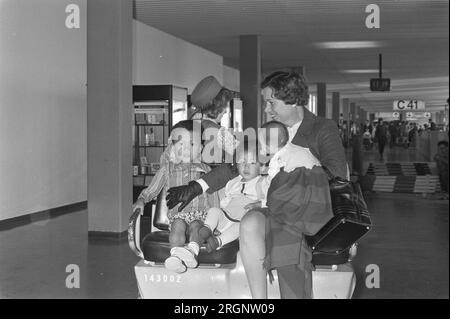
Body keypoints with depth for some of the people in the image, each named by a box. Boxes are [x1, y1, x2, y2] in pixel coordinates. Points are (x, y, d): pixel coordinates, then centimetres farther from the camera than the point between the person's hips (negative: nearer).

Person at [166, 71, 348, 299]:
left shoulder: (324, 129, 3)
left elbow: (337, 174, -9)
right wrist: (196, 187, 3)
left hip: (313, 211, -4)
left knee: (286, 237, -35)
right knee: (250, 223, -28)